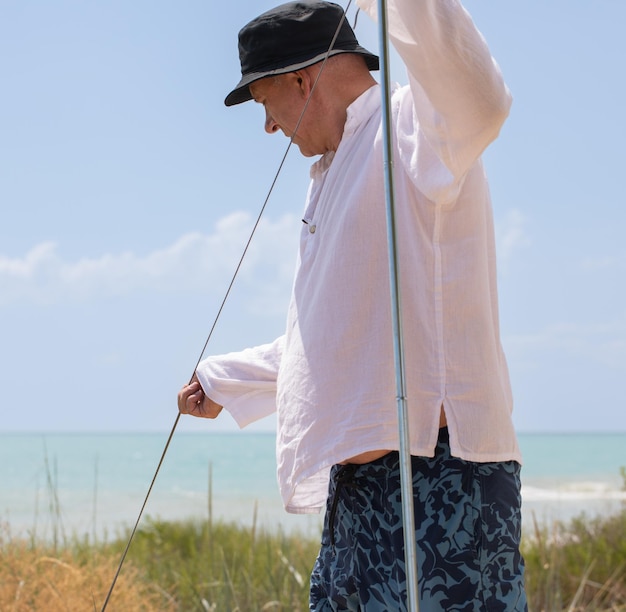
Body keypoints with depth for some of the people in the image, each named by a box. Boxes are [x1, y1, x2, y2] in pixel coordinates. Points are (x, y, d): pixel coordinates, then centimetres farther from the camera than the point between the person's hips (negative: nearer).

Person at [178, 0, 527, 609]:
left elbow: (481, 101, -32)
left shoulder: (413, 129, -5)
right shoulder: (337, 178, 27)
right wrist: (221, 380, 48)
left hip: (435, 475, -10)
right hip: (358, 485, 10)